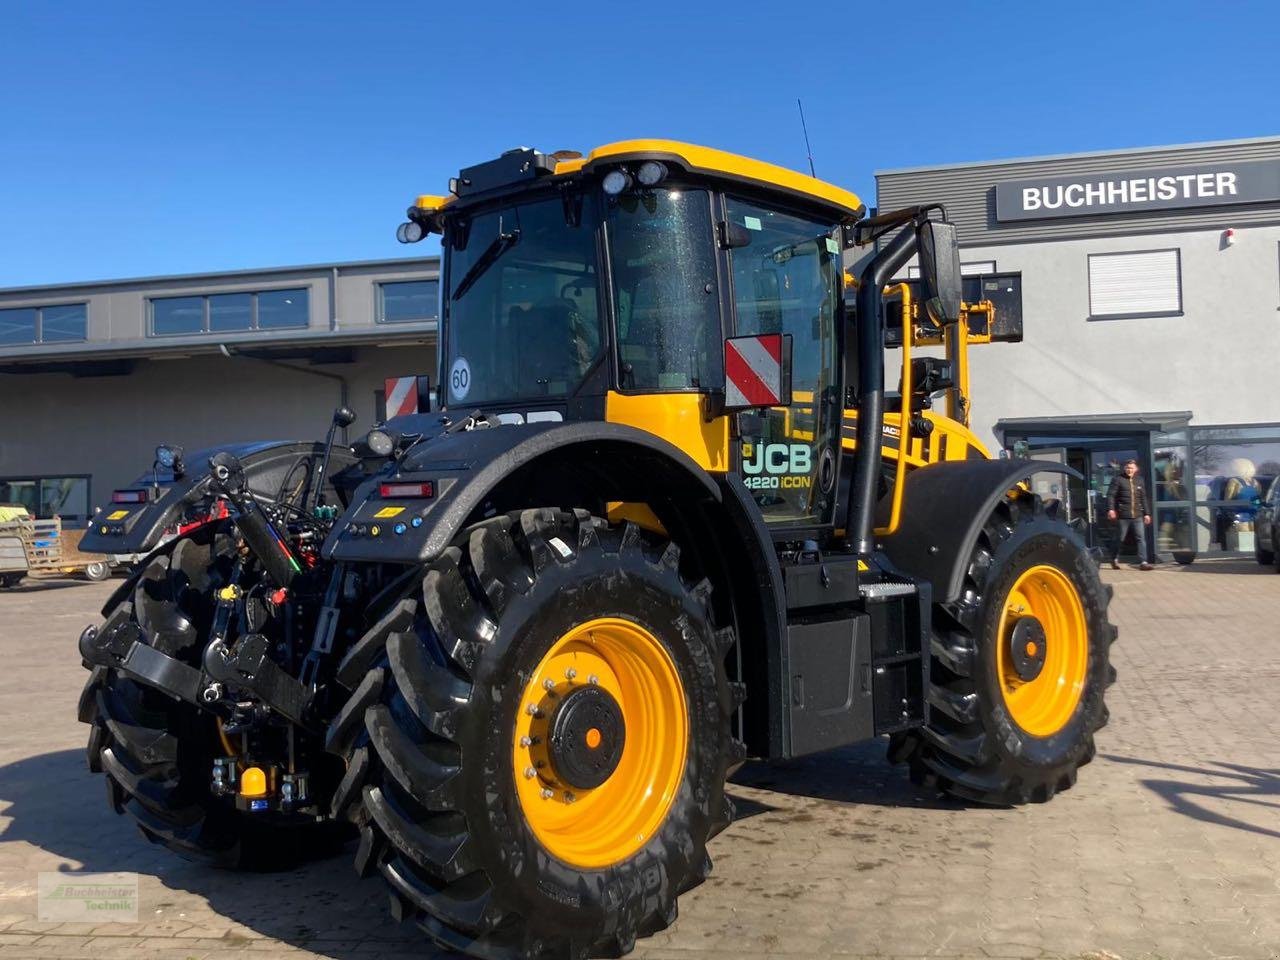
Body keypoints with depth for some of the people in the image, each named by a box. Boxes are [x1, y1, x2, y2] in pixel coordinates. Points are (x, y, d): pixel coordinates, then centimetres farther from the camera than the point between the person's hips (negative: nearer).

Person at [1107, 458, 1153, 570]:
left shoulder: (1139, 481, 15)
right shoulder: (1118, 480, 0)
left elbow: (1143, 498, 19)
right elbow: (1111, 495, -6)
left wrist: (1146, 513, 16)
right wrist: (1110, 509, -19)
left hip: (1137, 515, 4)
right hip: (1123, 516, -4)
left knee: (1141, 538, -4)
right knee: (1120, 539, 5)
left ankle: (1143, 562, -6)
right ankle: (1115, 559, 22)